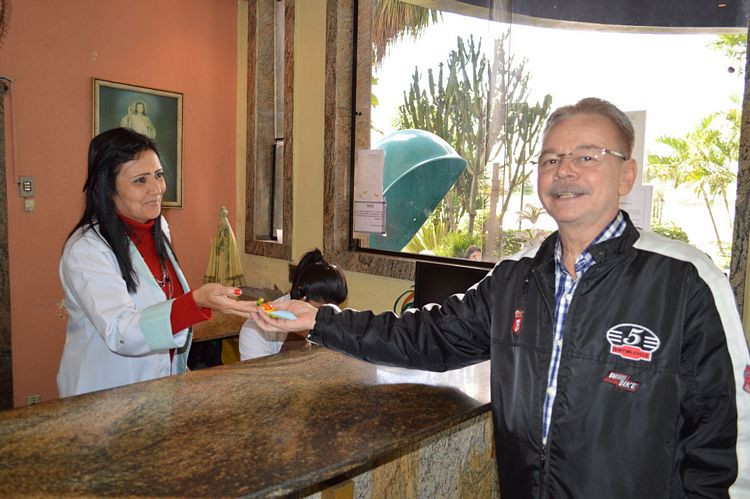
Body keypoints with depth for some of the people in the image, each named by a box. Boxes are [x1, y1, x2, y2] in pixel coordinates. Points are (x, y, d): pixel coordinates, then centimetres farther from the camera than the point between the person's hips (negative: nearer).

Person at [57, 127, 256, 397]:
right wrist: (198, 301, -44)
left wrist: (179, 368, 12)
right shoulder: (85, 250, -22)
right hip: (104, 400, -6)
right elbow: (119, 333, -31)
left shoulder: (159, 230, 1)